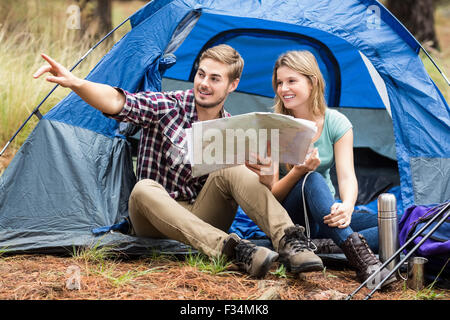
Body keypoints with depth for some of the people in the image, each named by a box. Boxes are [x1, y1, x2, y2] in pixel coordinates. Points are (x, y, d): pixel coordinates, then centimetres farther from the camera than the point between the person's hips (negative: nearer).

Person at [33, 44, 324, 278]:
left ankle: (289, 241, -37)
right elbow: (118, 103, -28)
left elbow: (247, 185, -3)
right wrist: (75, 83, -47)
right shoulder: (167, 107, -8)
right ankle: (233, 250, -48)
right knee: (145, 189, -36)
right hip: (156, 220, -1)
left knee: (231, 171, -26)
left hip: (202, 218, 1)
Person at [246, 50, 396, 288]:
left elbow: (347, 176, -16)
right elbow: (271, 194, -14)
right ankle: (361, 258, -52)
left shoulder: (336, 123, -4)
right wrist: (298, 172, -35)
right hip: (286, 219, -3)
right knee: (312, 181, -38)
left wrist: (346, 207, -39)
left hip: (325, 215, 3)